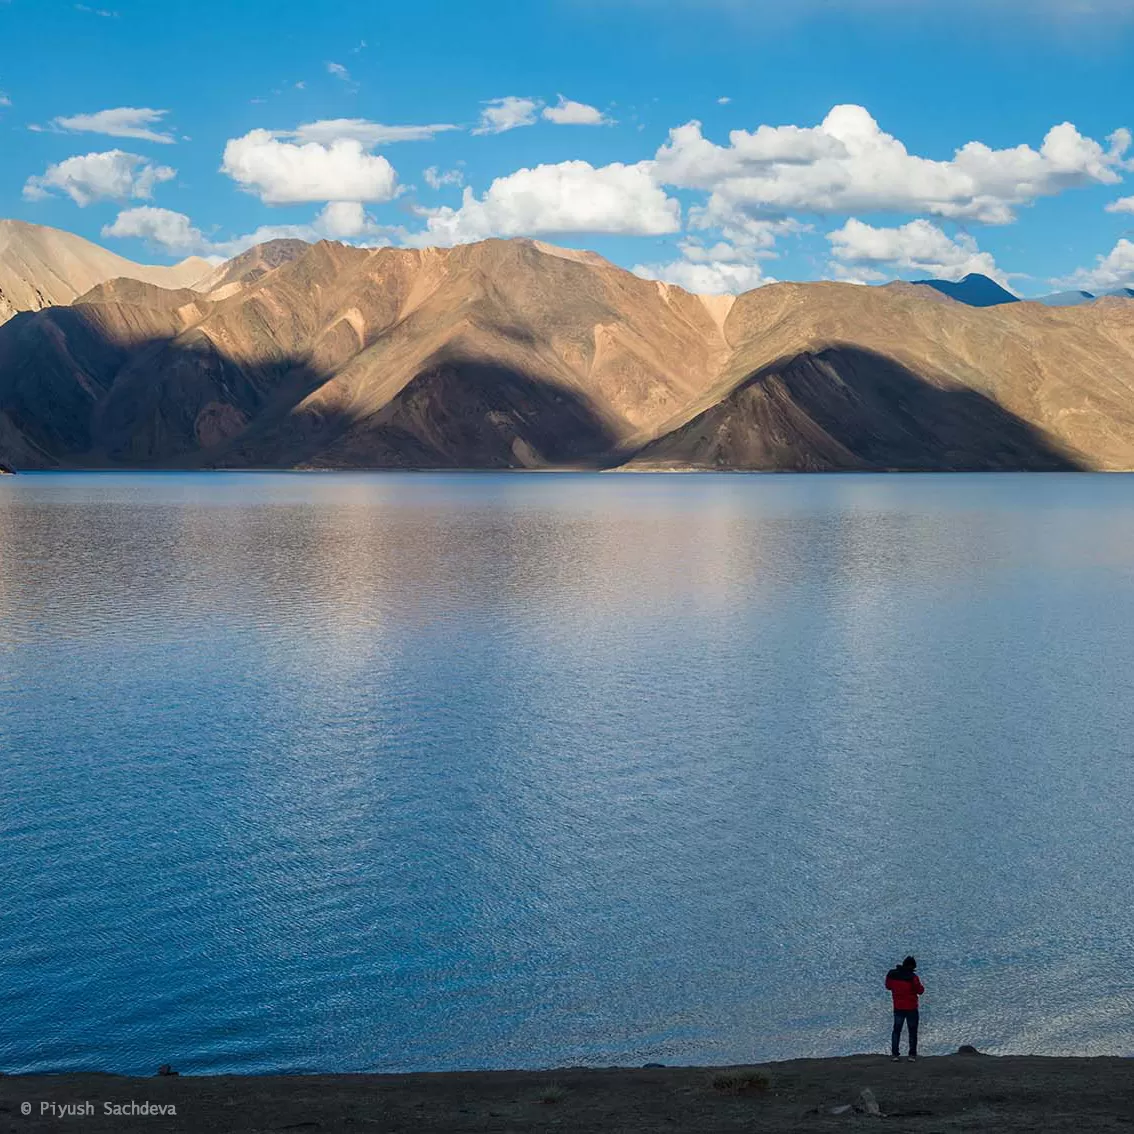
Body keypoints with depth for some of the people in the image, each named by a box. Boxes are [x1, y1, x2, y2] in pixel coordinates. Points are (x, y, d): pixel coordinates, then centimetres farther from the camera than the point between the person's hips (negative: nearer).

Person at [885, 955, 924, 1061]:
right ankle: (912, 1054, 9)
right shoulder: (913, 977, -19)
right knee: (912, 1031, 10)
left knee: (896, 1030, 13)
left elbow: (888, 986, 10)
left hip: (898, 1007, 3)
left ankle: (894, 1054, 7)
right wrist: (921, 986, 11)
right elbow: (920, 990, -9)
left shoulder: (891, 974, -5)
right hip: (911, 1008, -3)